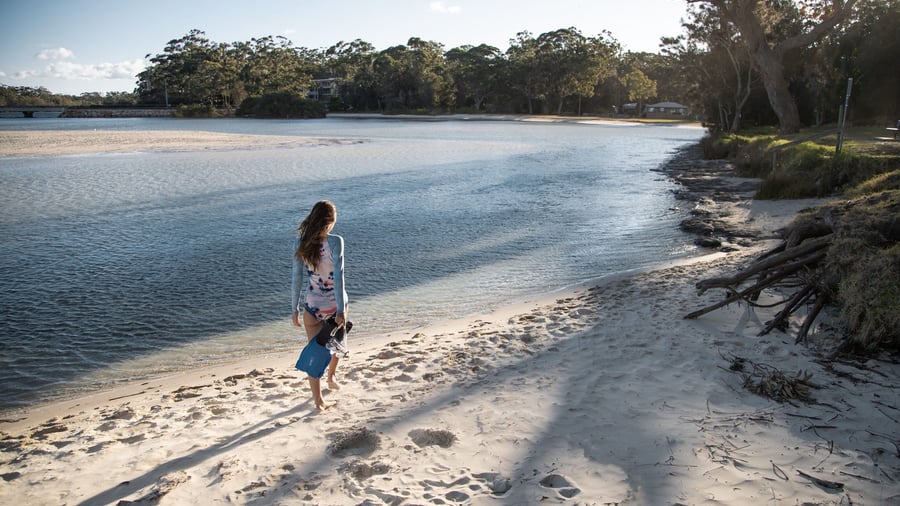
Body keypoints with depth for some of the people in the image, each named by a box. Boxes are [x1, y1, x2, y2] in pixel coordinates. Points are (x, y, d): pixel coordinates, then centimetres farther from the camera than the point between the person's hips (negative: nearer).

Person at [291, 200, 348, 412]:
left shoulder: (300, 243, -6)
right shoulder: (335, 241, -17)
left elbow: (296, 278, -2)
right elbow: (338, 277, -21)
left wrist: (295, 309, 6)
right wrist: (341, 310, -19)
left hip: (313, 305, 1)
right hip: (335, 303, -1)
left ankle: (318, 400, 15)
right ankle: (331, 377, 49)